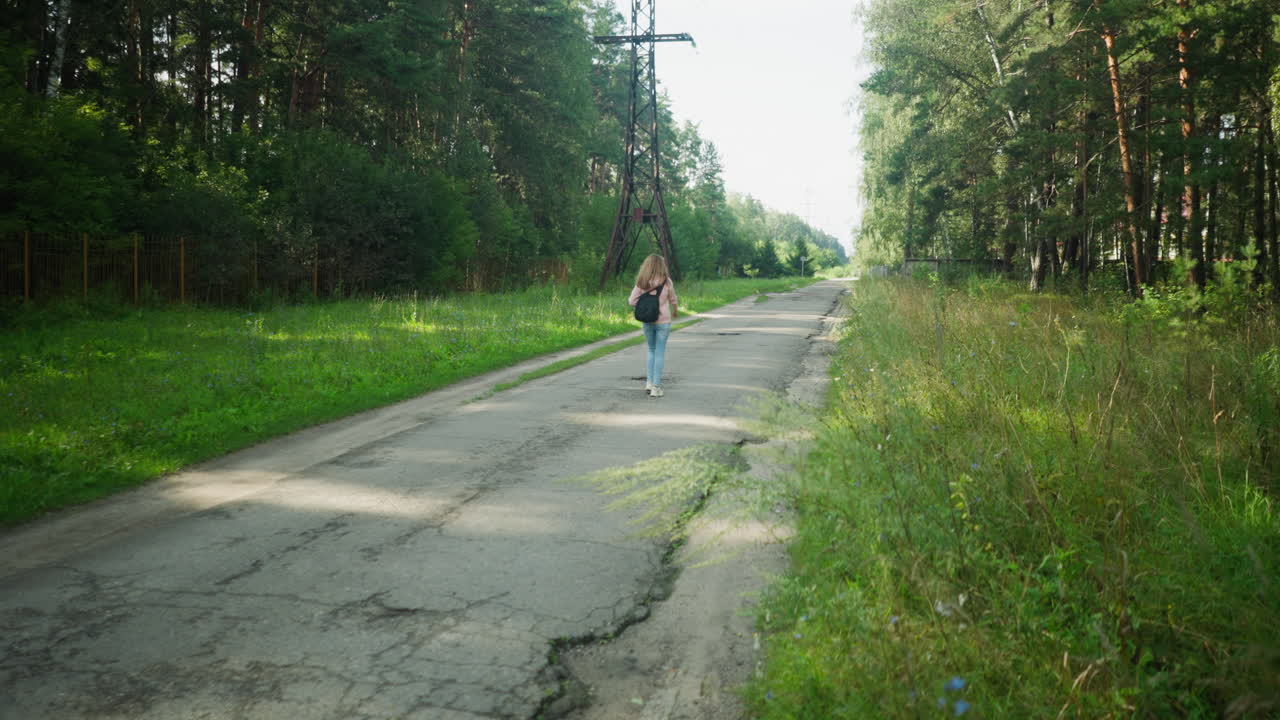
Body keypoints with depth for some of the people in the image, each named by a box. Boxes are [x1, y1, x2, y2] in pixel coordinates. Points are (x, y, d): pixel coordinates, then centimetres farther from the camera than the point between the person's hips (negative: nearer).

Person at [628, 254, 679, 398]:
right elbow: (673, 299, 4)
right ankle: (656, 387, 3)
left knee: (652, 351, 20)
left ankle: (649, 382, 13)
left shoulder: (641, 283, -6)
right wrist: (675, 311, 24)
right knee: (660, 353, 5)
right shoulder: (666, 281, -9)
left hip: (647, 322, 2)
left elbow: (632, 302, -7)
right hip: (663, 321, -2)